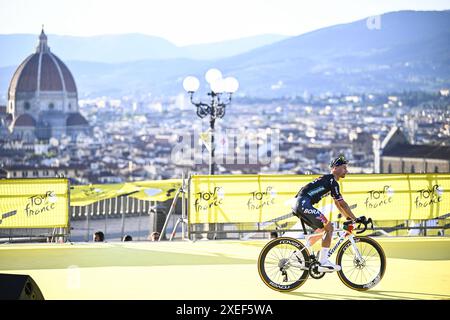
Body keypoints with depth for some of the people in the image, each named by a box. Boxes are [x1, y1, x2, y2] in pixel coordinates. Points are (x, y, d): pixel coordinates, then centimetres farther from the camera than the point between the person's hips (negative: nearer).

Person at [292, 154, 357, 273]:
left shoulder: (328, 180, 25)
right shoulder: (332, 181, -7)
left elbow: (337, 203, 29)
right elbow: (342, 204, -7)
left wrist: (348, 218, 26)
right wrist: (355, 219, -1)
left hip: (298, 205, 10)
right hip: (304, 204, -10)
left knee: (322, 230, 17)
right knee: (329, 228, -9)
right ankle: (323, 262, -11)